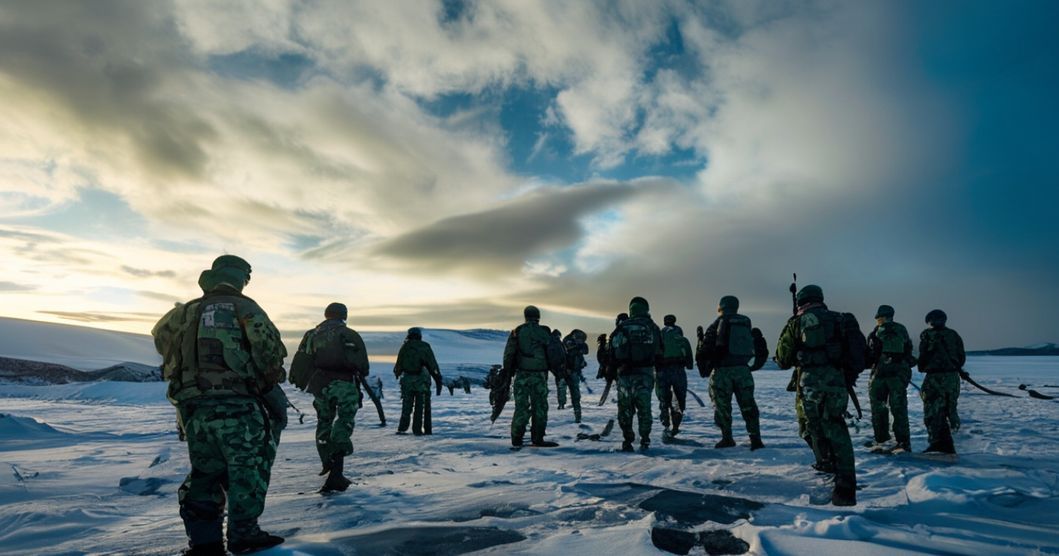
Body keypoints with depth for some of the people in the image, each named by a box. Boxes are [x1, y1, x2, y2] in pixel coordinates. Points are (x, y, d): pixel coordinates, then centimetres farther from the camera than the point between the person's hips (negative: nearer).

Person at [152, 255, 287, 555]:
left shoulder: (187, 310, 14)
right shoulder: (243, 308, -3)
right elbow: (269, 347, -14)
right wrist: (270, 375, 3)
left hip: (193, 407, 6)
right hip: (237, 405, -6)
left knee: (204, 471, 16)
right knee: (248, 469, 2)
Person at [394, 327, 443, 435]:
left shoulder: (405, 347, 7)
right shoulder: (425, 346, 2)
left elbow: (398, 364, 9)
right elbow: (433, 365, -2)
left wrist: (397, 374, 27)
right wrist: (438, 380, -1)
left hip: (407, 379, 2)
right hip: (422, 380, -2)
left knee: (407, 406, 11)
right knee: (421, 406, 4)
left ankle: (402, 429, 7)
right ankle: (417, 429, 2)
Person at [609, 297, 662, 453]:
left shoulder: (621, 327, 4)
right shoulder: (652, 327, 3)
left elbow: (612, 353, 2)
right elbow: (660, 352, 6)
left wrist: (613, 369, 11)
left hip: (624, 373, 1)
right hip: (644, 373, -1)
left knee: (624, 407, 8)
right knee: (644, 407, 5)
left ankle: (627, 440, 9)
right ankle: (644, 441, 4)